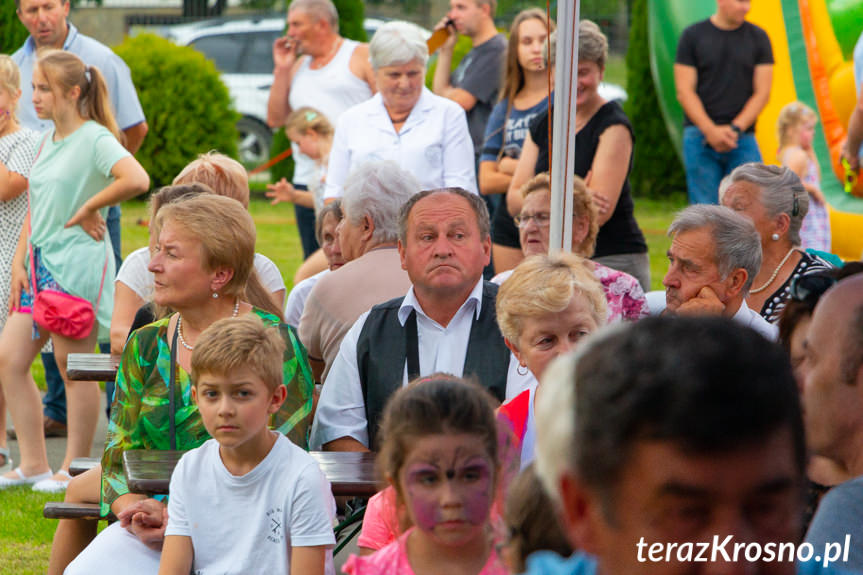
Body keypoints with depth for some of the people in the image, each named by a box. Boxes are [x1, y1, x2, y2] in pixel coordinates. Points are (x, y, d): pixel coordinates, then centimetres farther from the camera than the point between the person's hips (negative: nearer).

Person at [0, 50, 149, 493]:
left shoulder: (94, 138, -11)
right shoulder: (47, 141, 14)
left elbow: (136, 180, -28)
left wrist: (87, 210, -17)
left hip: (77, 264, -9)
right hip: (40, 264, 9)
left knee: (75, 369, -1)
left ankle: (75, 469, 8)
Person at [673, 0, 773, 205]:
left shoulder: (758, 38, 7)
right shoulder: (692, 36, 4)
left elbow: (762, 92, 4)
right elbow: (684, 92, 0)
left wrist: (736, 129, -10)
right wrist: (710, 131, -12)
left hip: (742, 138, 1)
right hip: (700, 137, -1)